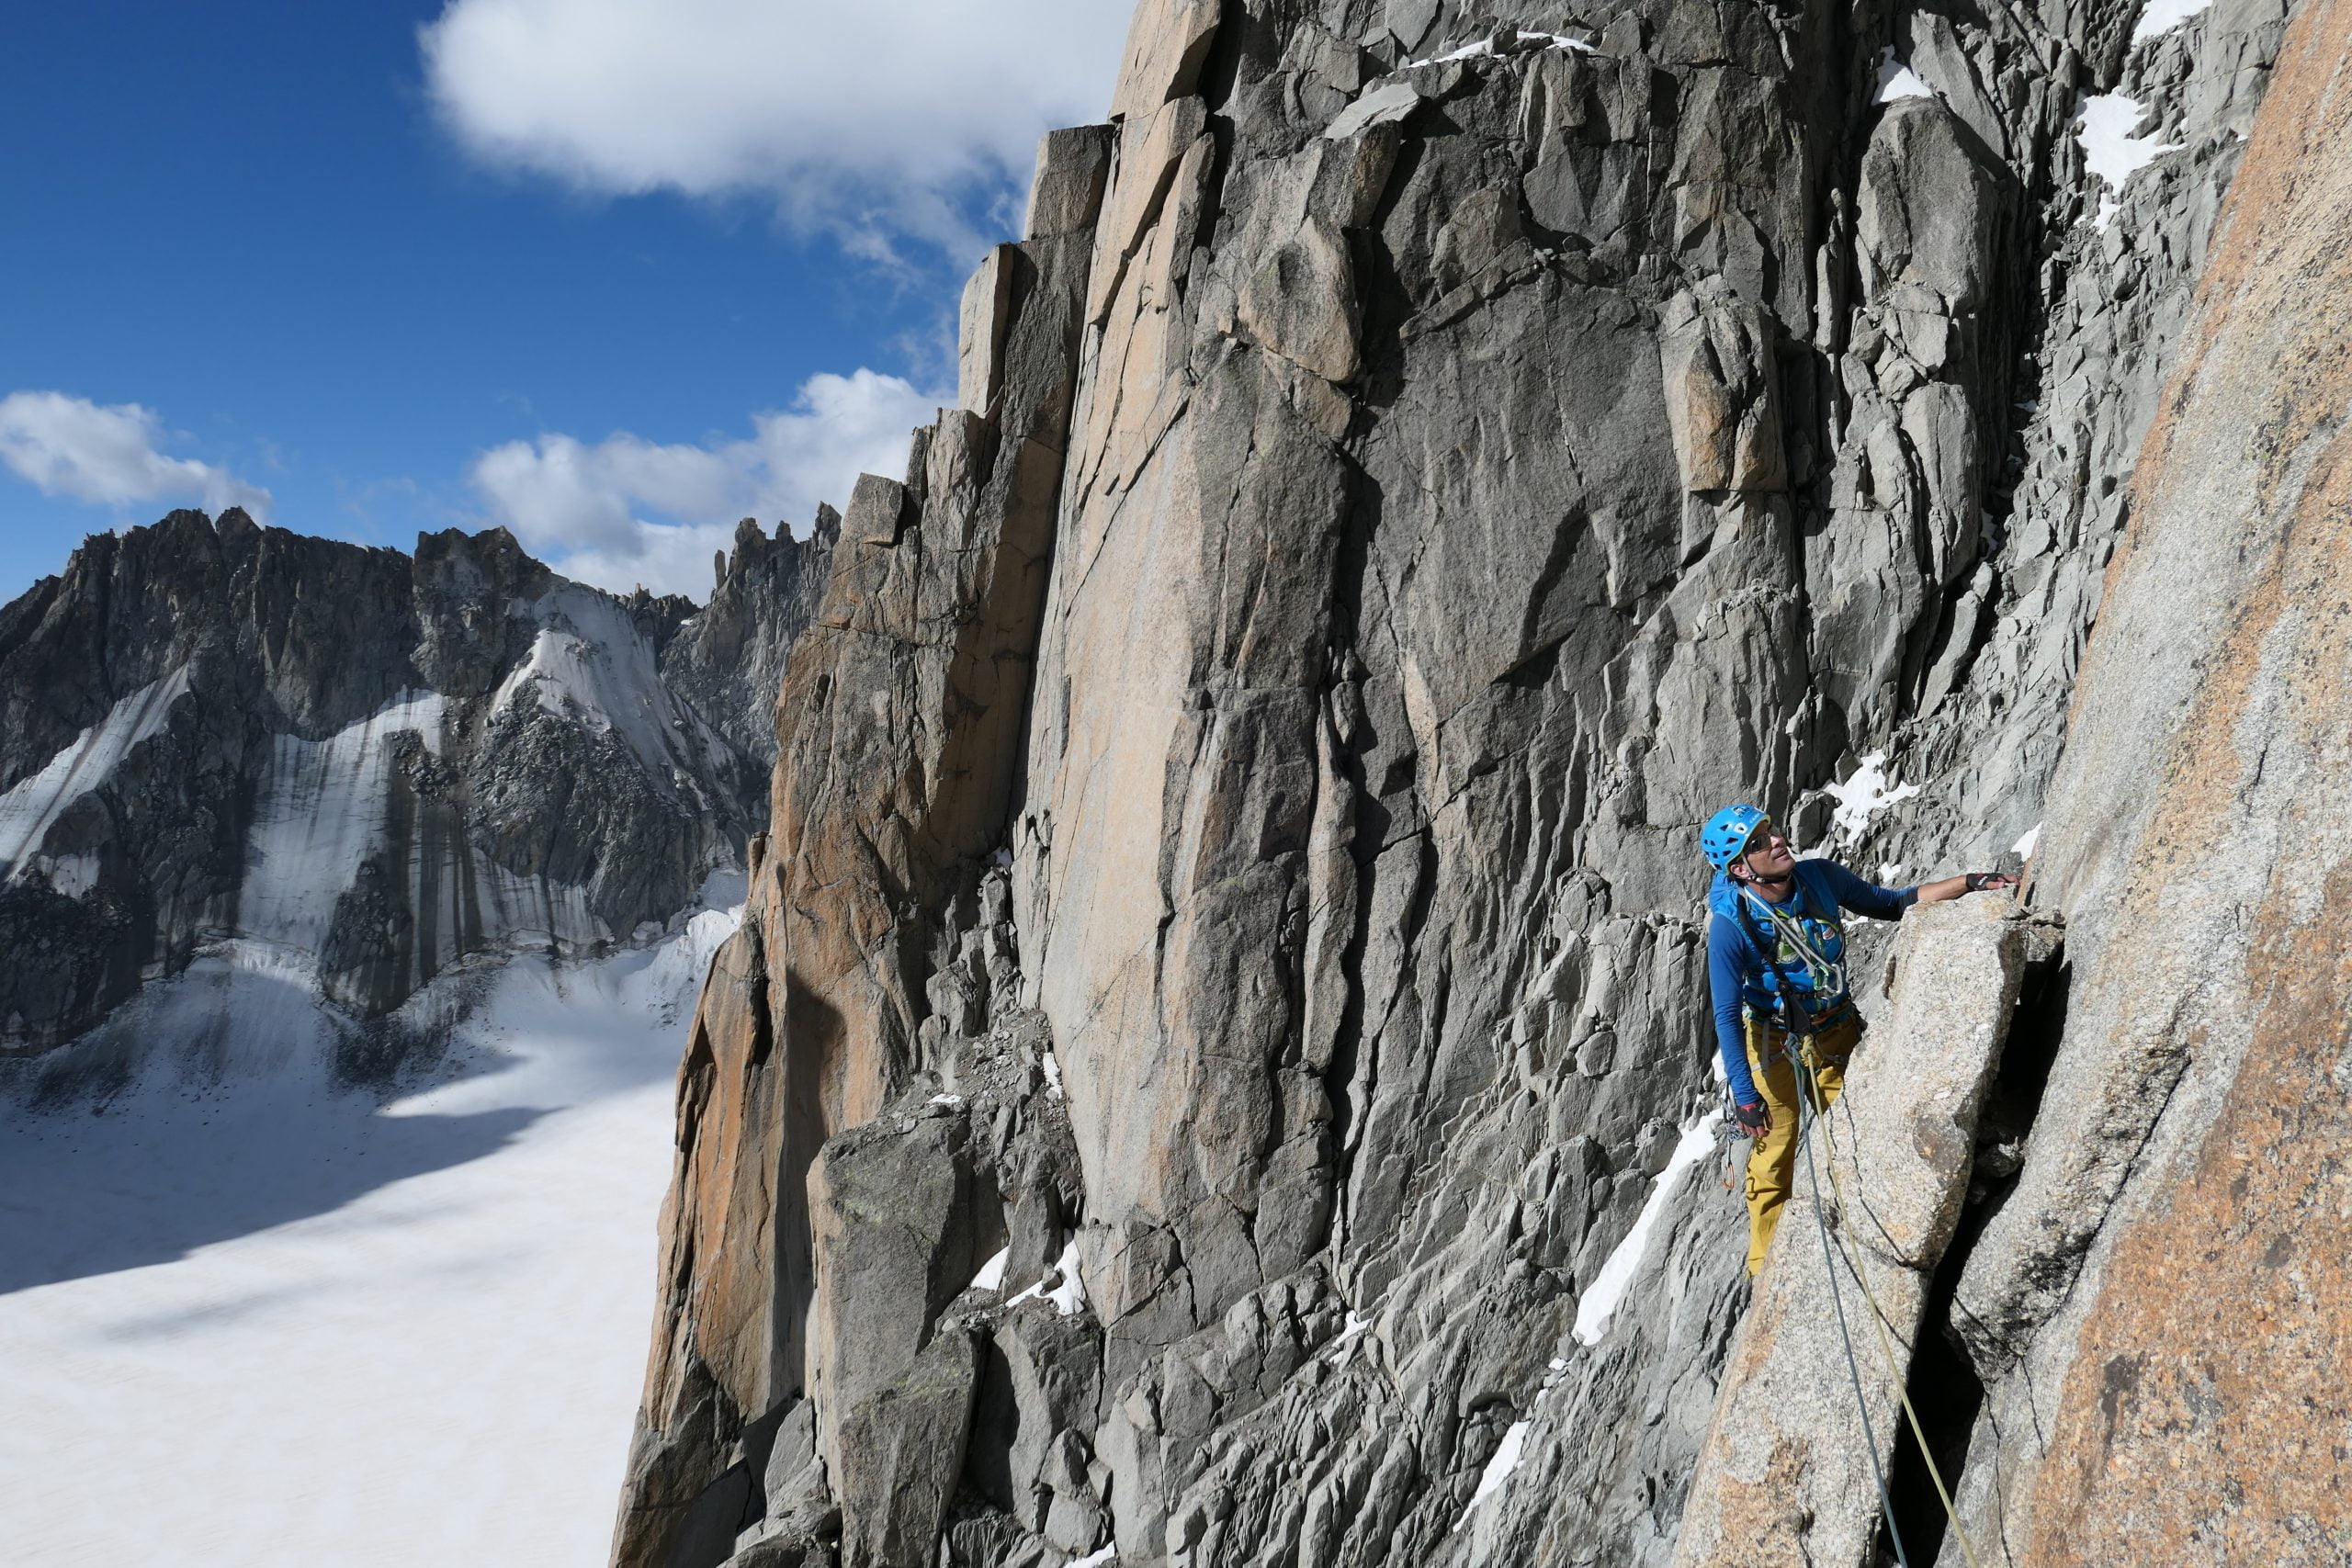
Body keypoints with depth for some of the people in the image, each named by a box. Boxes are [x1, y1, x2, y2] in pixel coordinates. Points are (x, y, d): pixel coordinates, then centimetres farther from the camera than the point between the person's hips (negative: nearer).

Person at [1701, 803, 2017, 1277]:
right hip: (1773, 1043, -4)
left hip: (1838, 1031, 4)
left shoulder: (1819, 877, -14)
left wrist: (1971, 883, -10)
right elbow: (1726, 1016, -22)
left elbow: (1891, 904, 0)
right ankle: (1764, 1269, 22)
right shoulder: (1730, 924, -26)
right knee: (1773, 1160, 3)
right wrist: (1744, 1095, -24)